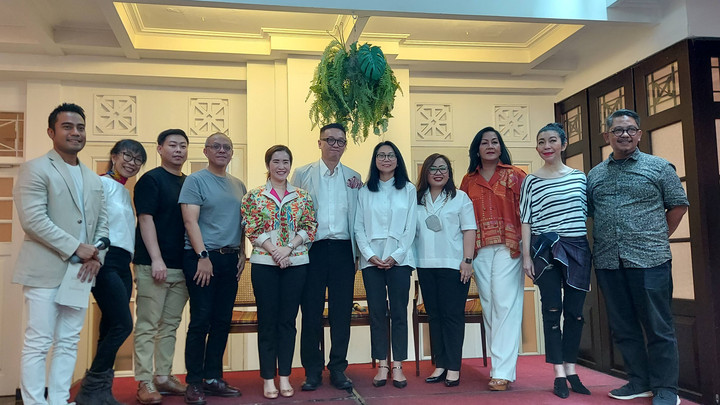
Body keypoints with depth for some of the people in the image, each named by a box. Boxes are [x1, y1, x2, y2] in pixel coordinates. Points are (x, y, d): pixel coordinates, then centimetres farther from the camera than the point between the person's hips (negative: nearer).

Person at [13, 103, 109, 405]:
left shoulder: (93, 179, 17)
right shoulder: (35, 169, -4)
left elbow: (101, 221, 17)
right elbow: (33, 220, -14)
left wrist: (96, 255, 0)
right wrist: (76, 248, -15)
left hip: (81, 272, 6)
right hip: (45, 271, -6)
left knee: (68, 343, 9)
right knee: (38, 343, -2)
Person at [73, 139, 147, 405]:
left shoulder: (125, 192, 21)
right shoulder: (103, 183, -5)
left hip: (122, 264, 8)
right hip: (106, 261, -8)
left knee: (111, 328, 8)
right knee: (123, 324, -12)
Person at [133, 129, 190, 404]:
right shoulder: (150, 180, -3)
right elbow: (145, 219, -11)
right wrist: (156, 260, -18)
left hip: (181, 267, 6)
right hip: (153, 265, -6)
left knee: (170, 325, 12)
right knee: (147, 326, -1)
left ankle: (163, 376, 21)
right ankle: (144, 383, 5)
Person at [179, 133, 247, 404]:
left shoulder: (238, 185, 15)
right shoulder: (195, 180, -2)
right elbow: (190, 220, -10)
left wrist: (242, 253, 7)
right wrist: (203, 256, -16)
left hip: (230, 260, 6)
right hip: (202, 257, -6)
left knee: (222, 321, 8)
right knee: (201, 321, -4)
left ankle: (213, 378, 19)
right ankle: (194, 383, 7)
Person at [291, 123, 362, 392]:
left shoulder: (354, 177, 12)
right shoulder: (302, 174, 7)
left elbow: (358, 217, 13)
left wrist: (357, 252, 2)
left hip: (343, 250, 2)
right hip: (313, 249, -1)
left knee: (342, 312, 5)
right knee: (311, 311, 3)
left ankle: (338, 369, 17)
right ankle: (312, 371, 15)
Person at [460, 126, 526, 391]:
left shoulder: (514, 176, 5)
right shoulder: (468, 181, 14)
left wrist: (523, 245, -10)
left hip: (508, 247, -3)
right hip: (480, 250, 4)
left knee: (505, 305, -8)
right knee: (489, 307, 5)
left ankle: (502, 372, -4)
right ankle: (500, 367, 13)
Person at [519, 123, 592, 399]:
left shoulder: (579, 177, 10)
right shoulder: (531, 181, 3)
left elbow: (587, 214, 13)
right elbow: (526, 220, 3)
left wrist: (595, 251, 9)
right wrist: (526, 255, -3)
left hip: (578, 249, 2)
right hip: (545, 250, -2)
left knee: (575, 311, 5)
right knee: (552, 311, -1)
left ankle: (571, 370, 16)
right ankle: (559, 374, 6)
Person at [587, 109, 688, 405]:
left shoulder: (659, 167, 4)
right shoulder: (594, 175, 13)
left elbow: (678, 205, 7)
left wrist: (658, 239, 3)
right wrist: (603, 244, 6)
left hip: (648, 260, -4)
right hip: (608, 262, 4)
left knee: (658, 327, 1)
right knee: (622, 327, 10)